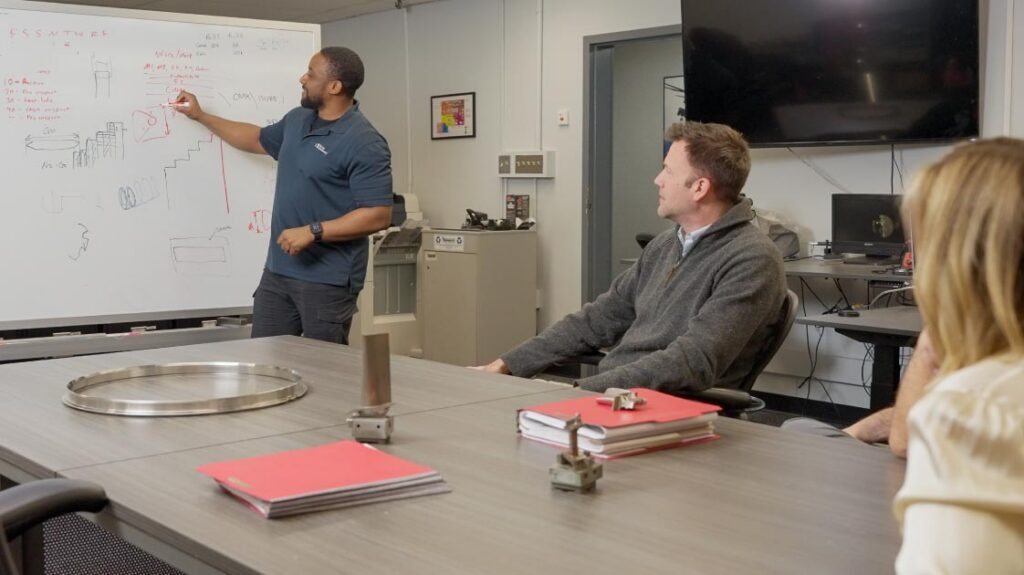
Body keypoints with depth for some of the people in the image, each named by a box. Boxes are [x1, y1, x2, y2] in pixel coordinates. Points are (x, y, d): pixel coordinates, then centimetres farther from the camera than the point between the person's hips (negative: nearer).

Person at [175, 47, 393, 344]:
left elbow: (378, 215, -21)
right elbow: (258, 140, 32)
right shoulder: (297, 119, 11)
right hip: (278, 271, 8)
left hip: (327, 280, -8)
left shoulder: (364, 144, -16)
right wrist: (200, 116, 32)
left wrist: (313, 231, -23)